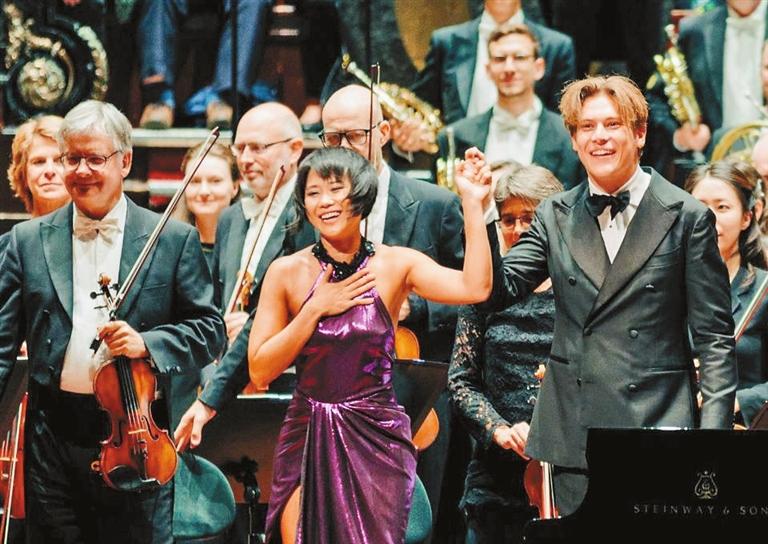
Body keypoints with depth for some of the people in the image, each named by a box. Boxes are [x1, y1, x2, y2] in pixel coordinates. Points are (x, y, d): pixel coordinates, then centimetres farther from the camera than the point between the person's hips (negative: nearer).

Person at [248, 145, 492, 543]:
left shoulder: (395, 265, -2)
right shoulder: (287, 272, -2)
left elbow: (474, 287, -19)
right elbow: (260, 371, -5)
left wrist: (472, 203, -18)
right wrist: (315, 309, -12)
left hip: (376, 439, 0)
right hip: (307, 440, 0)